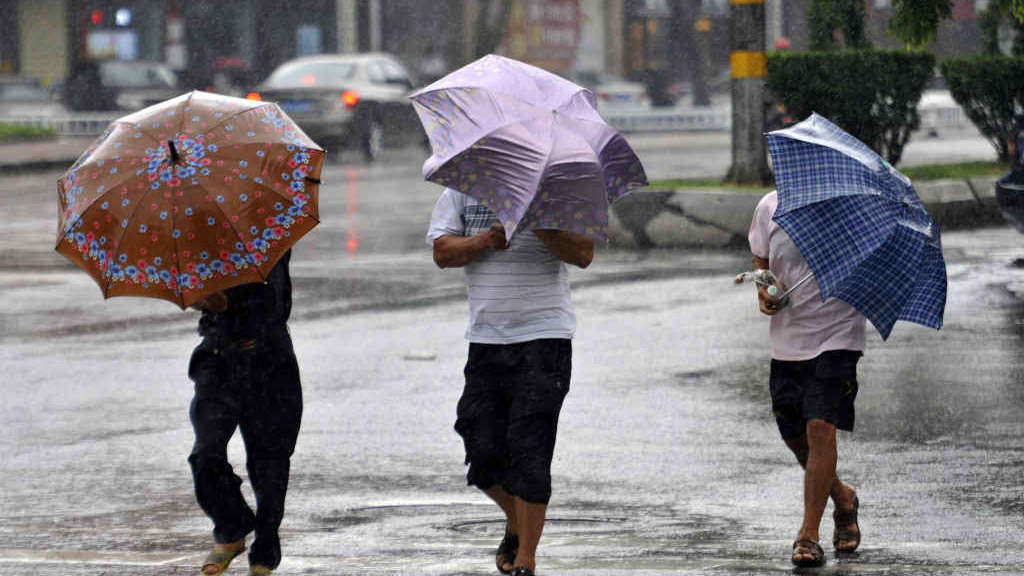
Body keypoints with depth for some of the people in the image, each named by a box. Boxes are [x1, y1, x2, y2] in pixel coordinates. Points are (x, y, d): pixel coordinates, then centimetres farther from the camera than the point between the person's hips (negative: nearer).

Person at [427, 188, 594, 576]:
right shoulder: (462, 188, 7)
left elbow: (583, 254, -12)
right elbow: (442, 252, 0)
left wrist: (539, 224, -25)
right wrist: (485, 241, -18)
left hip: (544, 337, -4)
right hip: (486, 338, 4)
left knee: (528, 450, -9)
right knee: (484, 451, 2)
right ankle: (516, 522, 32)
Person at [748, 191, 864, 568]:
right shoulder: (769, 208, 0)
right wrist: (764, 291, -3)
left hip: (836, 337, -5)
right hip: (786, 339, 5)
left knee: (820, 428, -15)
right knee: (794, 435, 11)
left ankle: (809, 535, -9)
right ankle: (842, 499, 39)